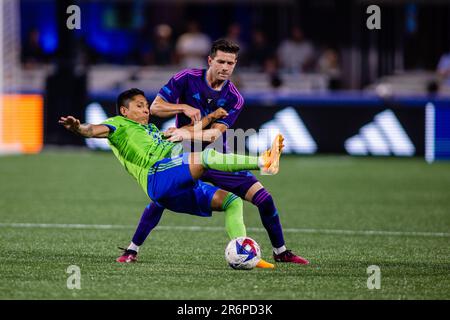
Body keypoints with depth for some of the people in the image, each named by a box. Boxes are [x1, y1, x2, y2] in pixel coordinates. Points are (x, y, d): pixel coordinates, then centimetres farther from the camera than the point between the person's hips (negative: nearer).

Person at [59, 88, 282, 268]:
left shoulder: (152, 131, 39)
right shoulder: (119, 125, 14)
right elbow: (95, 130, -7)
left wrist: (209, 118, 41)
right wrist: (78, 128, -29)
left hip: (180, 191, 9)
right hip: (159, 173, -9)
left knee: (232, 201, 7)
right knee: (206, 156, -29)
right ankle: (262, 162, -42)